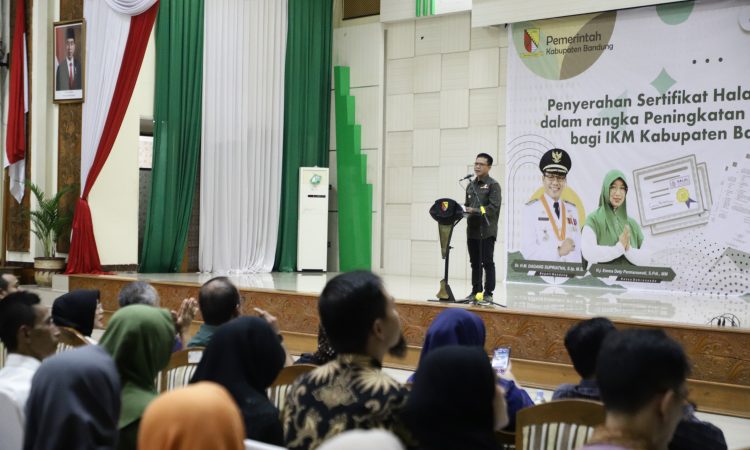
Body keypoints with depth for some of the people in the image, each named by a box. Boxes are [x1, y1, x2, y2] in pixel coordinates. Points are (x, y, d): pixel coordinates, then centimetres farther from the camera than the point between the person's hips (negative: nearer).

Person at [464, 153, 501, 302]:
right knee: (475, 263, 10)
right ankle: (476, 291, 17)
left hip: (487, 230, -6)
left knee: (487, 262, -3)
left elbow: (493, 207, -14)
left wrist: (475, 210, -21)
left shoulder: (493, 185, -4)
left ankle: (488, 293, 1)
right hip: (472, 229, 6)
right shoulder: (471, 185, 16)